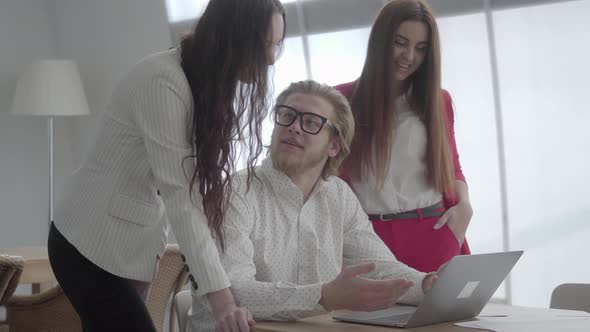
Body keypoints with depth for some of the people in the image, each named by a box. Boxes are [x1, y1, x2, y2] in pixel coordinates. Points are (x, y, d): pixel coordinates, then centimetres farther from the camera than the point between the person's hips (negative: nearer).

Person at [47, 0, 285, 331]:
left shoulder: (208, 82, 6)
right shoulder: (162, 81, -22)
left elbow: (204, 185, 2)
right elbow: (178, 194, -27)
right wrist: (219, 294, -31)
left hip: (134, 247, 8)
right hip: (92, 244, -8)